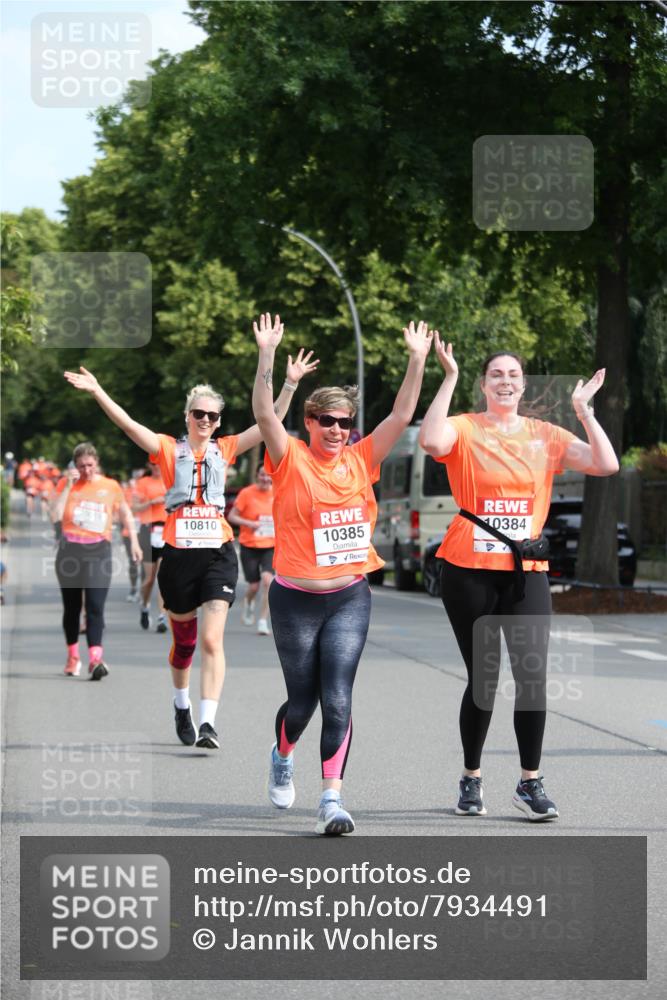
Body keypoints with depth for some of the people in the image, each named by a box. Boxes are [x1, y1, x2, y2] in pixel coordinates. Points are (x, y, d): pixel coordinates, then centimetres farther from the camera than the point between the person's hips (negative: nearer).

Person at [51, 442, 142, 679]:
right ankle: (73, 657, 24)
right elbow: (56, 514, -9)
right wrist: (69, 486, -11)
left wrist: (134, 541, 16)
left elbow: (125, 513, 19)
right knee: (71, 606, 10)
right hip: (70, 550, 1)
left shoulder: (111, 486, 6)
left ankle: (95, 659, -20)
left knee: (95, 607, -13)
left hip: (98, 551, -1)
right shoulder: (69, 485, 5)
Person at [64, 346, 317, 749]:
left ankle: (208, 722, -17)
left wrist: (291, 385, -7)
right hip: (178, 554, 0)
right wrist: (97, 391, -18)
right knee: (184, 639, 14)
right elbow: (128, 424, -7)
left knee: (212, 639, -13)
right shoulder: (169, 448, 4)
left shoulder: (226, 449, 8)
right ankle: (182, 706, 38)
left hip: (218, 553, 0)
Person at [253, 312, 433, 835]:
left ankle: (332, 800, -7)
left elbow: (402, 416, -2)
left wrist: (417, 360, -10)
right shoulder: (291, 461, -6)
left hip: (350, 598, 2)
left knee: (338, 699, -8)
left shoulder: (360, 461, 3)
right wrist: (268, 356, -31)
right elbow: (264, 413, -20)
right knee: (302, 699, 10)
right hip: (296, 600, -2)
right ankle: (283, 755, 42)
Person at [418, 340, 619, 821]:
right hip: (470, 572, -2)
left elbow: (606, 464, -1)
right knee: (482, 677, 5)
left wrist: (584, 409, -2)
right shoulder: (465, 429, 0)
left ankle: (531, 782, 4)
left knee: (533, 675, -8)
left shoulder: (545, 435, 8)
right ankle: (472, 779, 21)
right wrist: (450, 379, -19)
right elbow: (432, 442, -24)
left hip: (527, 572, 2)